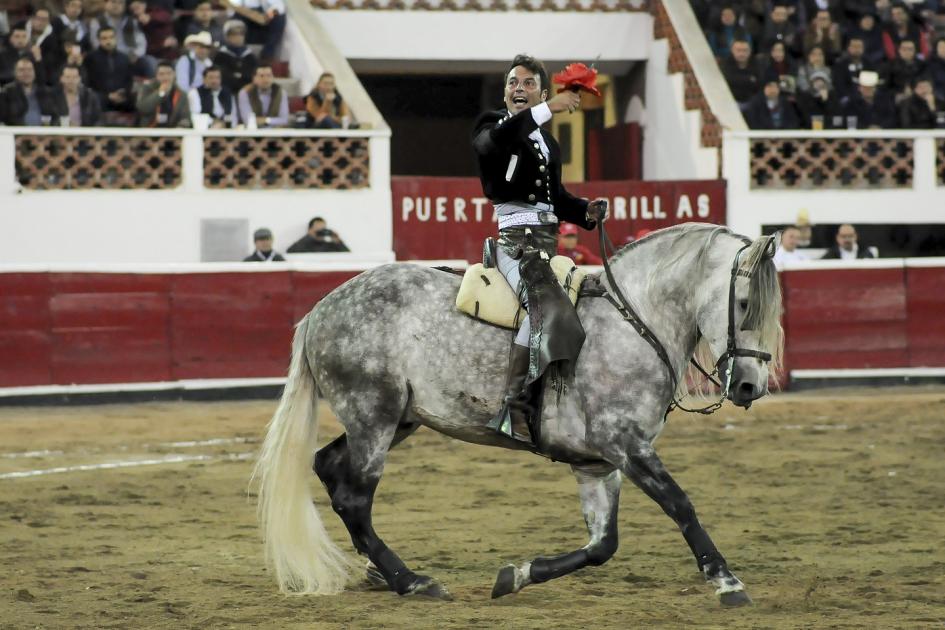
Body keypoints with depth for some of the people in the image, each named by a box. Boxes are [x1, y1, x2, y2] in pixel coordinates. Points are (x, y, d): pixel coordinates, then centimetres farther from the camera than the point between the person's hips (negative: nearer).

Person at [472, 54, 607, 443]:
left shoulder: (548, 142, 23)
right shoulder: (493, 125, 3)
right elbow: (493, 142, -23)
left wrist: (585, 212, 8)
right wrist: (547, 111, -28)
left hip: (548, 240, 9)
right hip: (516, 239, -9)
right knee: (549, 308, -32)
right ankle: (514, 408, -35)